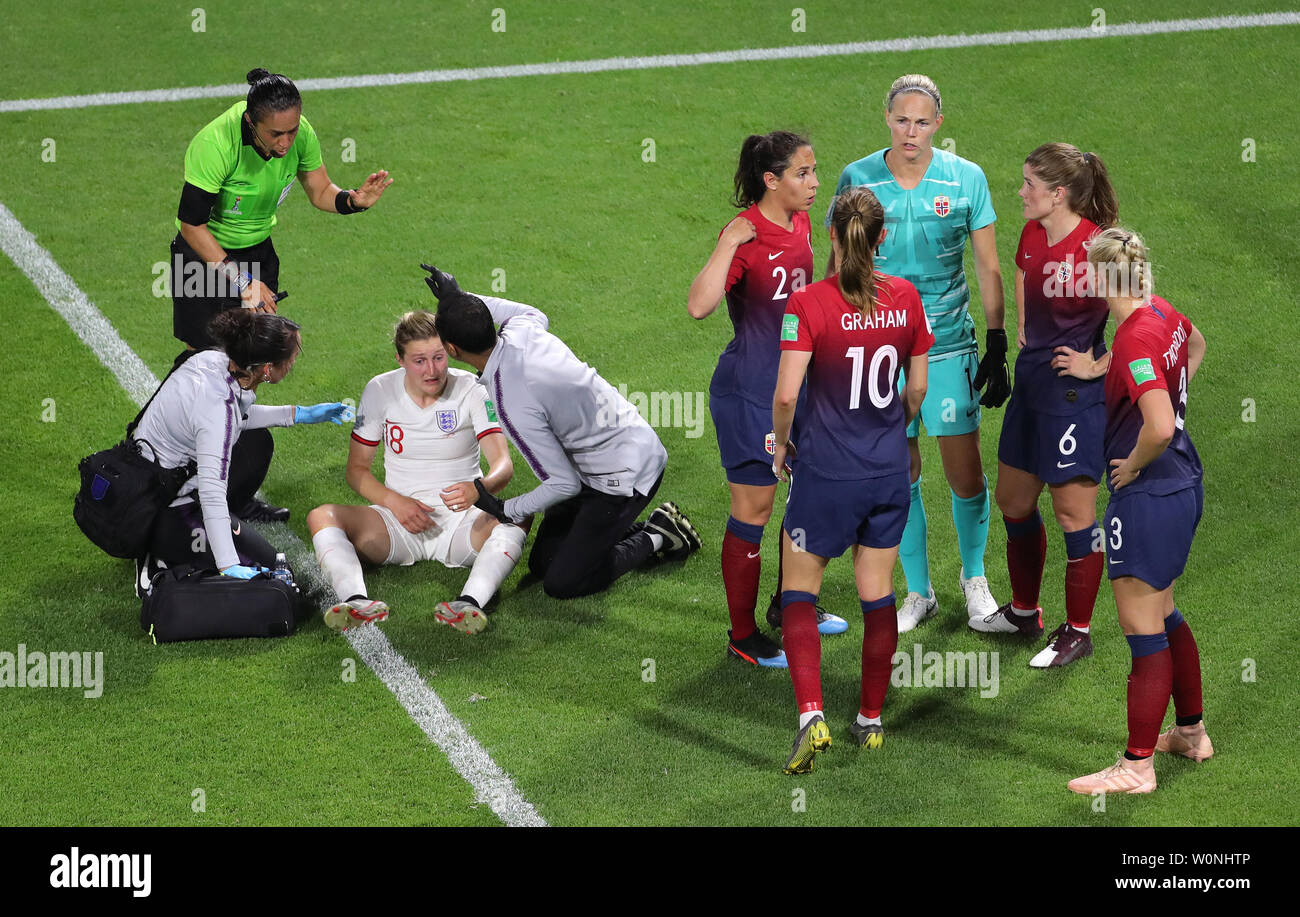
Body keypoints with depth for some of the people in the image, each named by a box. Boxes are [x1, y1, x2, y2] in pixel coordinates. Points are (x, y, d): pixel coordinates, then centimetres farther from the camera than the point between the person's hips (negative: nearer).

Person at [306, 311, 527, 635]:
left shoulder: (470, 390, -5)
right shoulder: (380, 391, 0)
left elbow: (503, 465, -14)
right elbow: (357, 469, 5)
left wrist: (479, 489, -38)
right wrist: (394, 501, -15)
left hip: (461, 522, -1)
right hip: (399, 520, 2)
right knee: (322, 517, -24)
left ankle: (469, 602, -56)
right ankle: (357, 601, -50)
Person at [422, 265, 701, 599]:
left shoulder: (513, 403, -31)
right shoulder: (521, 330, -8)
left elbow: (564, 484, -24)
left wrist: (506, 510, -9)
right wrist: (462, 298, 24)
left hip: (626, 477, -9)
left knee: (561, 583, -7)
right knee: (541, 562, 13)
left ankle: (654, 538, 8)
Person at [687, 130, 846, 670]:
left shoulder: (799, 225, 4)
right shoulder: (745, 236, -21)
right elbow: (699, 306, -35)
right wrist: (729, 243, -40)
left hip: (796, 383, 8)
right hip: (749, 393, -8)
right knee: (753, 510, 0)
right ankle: (742, 636, 13)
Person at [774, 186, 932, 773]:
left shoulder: (808, 304, -17)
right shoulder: (905, 298, -4)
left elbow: (786, 395, -18)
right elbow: (917, 388, 6)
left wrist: (779, 440, 2)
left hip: (826, 471, -4)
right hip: (889, 470, 4)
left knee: (799, 593, 8)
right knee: (878, 595, 14)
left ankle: (811, 715, -8)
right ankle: (871, 720, 22)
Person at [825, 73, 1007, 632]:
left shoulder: (966, 179, -4)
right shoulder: (857, 180, -3)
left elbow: (988, 270, 2)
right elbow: (838, 267, 7)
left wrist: (997, 350, 0)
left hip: (949, 345, -1)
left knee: (965, 474, -1)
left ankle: (974, 576, 24)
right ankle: (919, 591, 21)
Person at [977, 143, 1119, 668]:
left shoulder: (1097, 248, -22)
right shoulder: (1032, 236, 3)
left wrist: (1097, 366, -17)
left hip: (1074, 393, -9)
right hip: (1030, 384, 9)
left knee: (1074, 514, 2)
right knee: (1012, 501, 18)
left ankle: (1078, 632, 15)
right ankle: (1024, 612, 37)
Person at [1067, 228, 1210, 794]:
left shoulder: (1134, 340, -24)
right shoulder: (1163, 314, 4)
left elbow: (1159, 426, -35)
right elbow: (1196, 345, 29)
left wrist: (1133, 466, -16)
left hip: (1148, 495, -10)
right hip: (1182, 484, 10)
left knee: (1144, 631, -3)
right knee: (1163, 618, 23)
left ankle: (1137, 765, 3)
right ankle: (1191, 733, 35)